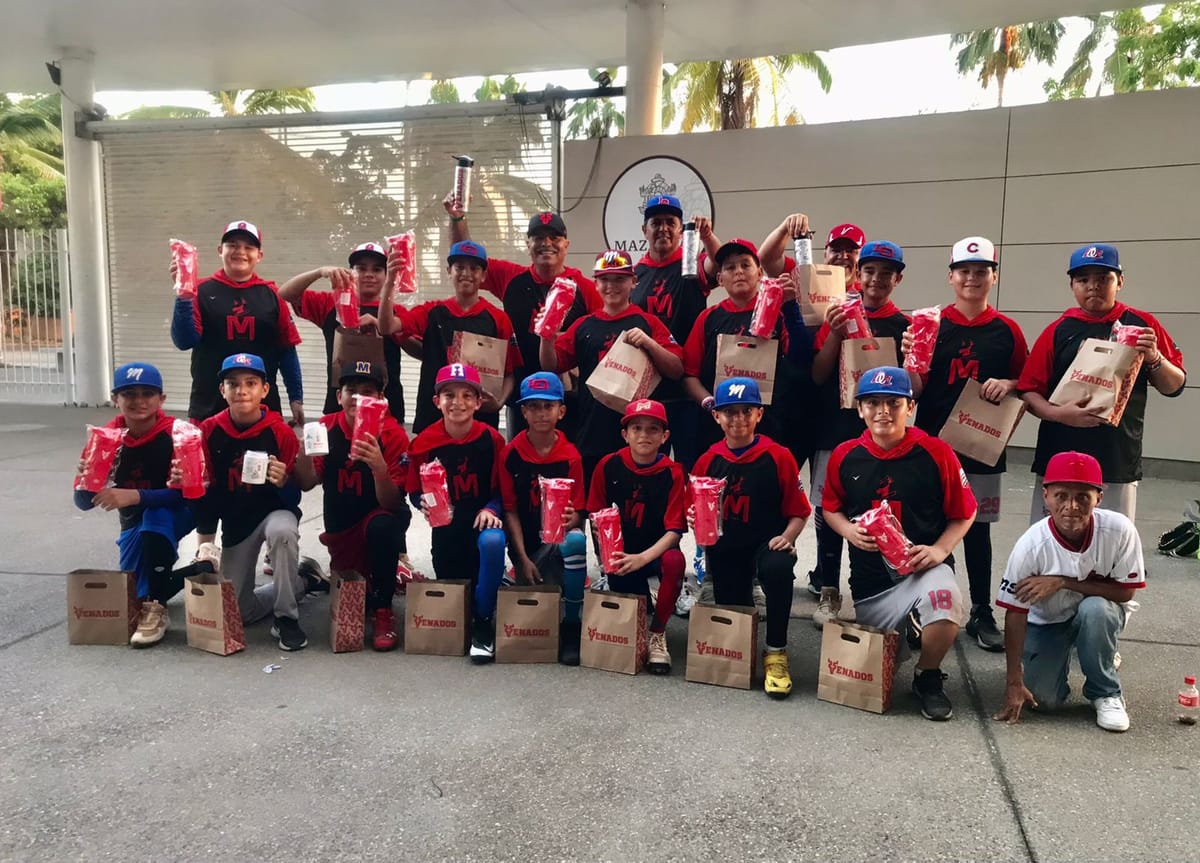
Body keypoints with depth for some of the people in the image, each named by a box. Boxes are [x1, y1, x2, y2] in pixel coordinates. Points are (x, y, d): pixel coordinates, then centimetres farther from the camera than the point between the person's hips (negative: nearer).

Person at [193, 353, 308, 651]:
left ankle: (287, 618, -20)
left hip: (275, 512, -3)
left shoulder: (281, 433, -16)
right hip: (235, 523, 3)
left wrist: (282, 482, -35)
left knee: (282, 531, -40)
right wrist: (204, 549, -3)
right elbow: (205, 492, -1)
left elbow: (294, 498, -12)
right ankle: (299, 583, 31)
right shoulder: (210, 431, -9)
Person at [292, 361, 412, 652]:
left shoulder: (393, 434, -20)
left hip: (381, 518, -4)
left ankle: (384, 610, -18)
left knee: (381, 526, -36)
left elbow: (391, 503, -25)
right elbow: (306, 484, -15)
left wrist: (379, 467, -44)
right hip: (340, 526, 4)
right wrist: (304, 452, -34)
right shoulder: (327, 428, -10)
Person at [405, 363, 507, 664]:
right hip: (446, 527, 2)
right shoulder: (424, 442, -8)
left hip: (483, 521, -2)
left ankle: (483, 622, -16)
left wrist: (490, 509, -21)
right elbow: (414, 492, 1)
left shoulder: (491, 439, -9)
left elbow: (502, 490, -2)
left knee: (492, 542, -36)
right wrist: (424, 503, -20)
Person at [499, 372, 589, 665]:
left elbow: (576, 511, -2)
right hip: (525, 542, 0)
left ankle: (570, 627, -22)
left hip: (559, 538, 0)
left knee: (576, 541, -36)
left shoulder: (570, 456, -4)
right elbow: (510, 510, -2)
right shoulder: (511, 454, -3)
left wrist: (569, 521, -28)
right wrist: (523, 560, -10)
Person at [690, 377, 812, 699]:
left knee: (777, 569, -37)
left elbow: (799, 512, -4)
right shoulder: (708, 461, 0)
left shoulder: (779, 457, -8)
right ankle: (744, 599, 51)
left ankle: (776, 651, -17)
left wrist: (787, 537, -21)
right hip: (724, 549, 3)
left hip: (767, 543, -3)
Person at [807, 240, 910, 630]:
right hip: (834, 429, 1)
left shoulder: (905, 325, 3)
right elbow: (817, 375, 2)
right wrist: (834, 335, -11)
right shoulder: (838, 316, 6)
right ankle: (828, 591, 19)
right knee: (828, 513, 5)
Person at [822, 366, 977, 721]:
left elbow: (964, 513, 0)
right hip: (870, 576, 3)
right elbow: (830, 508, 11)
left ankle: (928, 677, -7)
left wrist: (940, 550, -15)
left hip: (923, 567, -3)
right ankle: (902, 626, 47)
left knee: (946, 603, -38)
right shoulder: (845, 456, -3)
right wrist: (848, 530, -10)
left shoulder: (937, 453, -10)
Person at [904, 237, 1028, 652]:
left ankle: (982, 614, 21)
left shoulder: (1007, 330, 2)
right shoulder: (931, 324, -1)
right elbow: (916, 389, -1)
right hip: (932, 443, -1)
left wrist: (1008, 384, -11)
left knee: (978, 529, 10)